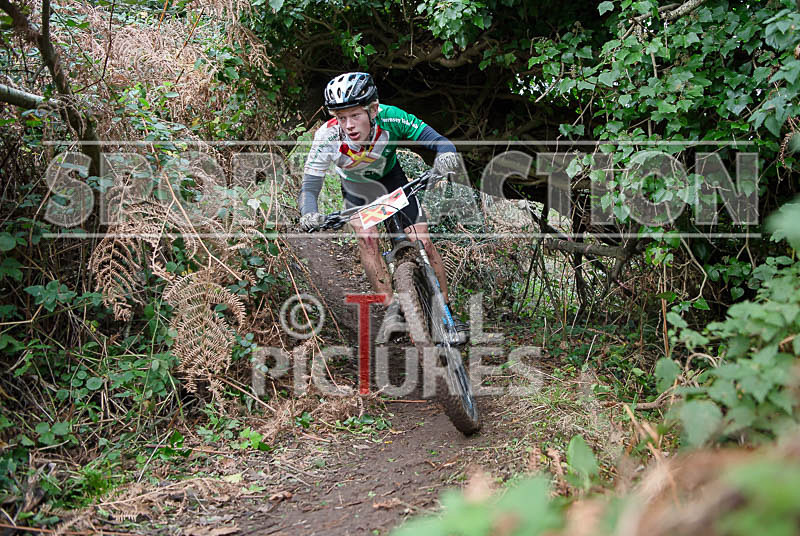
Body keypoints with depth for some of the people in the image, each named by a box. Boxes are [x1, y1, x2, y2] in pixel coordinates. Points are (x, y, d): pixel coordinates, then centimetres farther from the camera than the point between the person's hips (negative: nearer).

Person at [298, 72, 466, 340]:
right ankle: (391, 306, -7)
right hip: (356, 185, 0)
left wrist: (446, 154, -59)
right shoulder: (328, 137, -37)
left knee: (423, 242, -7)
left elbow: (437, 140, -35)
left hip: (391, 175, 0)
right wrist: (309, 214, -54)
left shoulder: (390, 118, -38)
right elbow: (309, 188, -33)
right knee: (367, 239, -21)